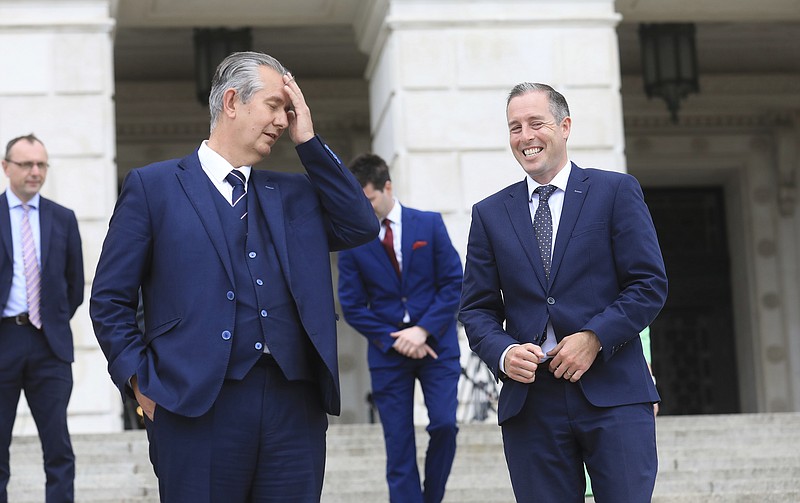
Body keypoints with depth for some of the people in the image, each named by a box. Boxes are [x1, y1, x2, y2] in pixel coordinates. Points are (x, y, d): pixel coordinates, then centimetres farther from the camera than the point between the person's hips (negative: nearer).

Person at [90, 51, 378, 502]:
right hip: (198, 409, -4)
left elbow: (362, 227, 5)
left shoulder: (292, 194, 20)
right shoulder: (152, 186, 7)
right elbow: (111, 300, 6)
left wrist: (309, 141, 7)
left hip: (295, 409, 4)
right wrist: (142, 381, -5)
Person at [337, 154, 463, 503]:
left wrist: (424, 330, -12)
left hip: (436, 344, 0)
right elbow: (352, 306, 1)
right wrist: (393, 340, -10)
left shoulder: (429, 224, 0)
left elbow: (453, 283, -2)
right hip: (387, 351, 1)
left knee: (444, 424, -13)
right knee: (399, 444, -1)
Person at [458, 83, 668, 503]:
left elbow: (650, 284, 0)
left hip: (613, 394, -2)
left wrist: (595, 337, -12)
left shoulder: (616, 192, 6)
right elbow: (476, 307, 12)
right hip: (529, 400, 2)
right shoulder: (490, 214, 14)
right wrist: (503, 353, -8)